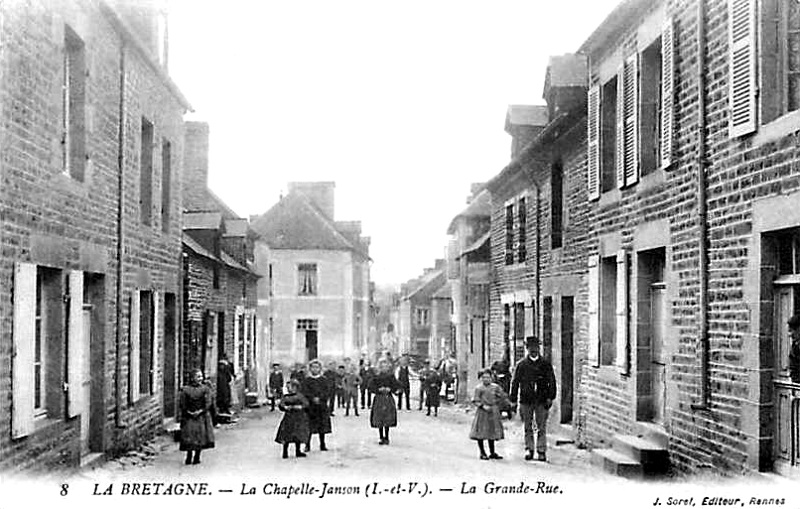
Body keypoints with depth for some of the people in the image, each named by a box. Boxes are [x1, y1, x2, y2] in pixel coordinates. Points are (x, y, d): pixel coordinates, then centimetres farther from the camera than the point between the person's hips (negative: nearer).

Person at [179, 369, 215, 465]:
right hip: (189, 417, -1)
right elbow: (182, 404, -1)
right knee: (189, 437, -5)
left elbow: (208, 403, -4)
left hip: (202, 416, 1)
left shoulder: (205, 389, 3)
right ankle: (189, 457, 7)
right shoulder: (185, 389, 1)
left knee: (201, 437, -2)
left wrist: (200, 411, -14)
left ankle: (197, 457, 8)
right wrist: (189, 412, -11)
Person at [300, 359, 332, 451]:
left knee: (322, 427, 3)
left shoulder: (324, 380, 9)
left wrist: (319, 398, -16)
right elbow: (304, 392, -5)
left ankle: (322, 445, 10)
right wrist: (313, 399, -17)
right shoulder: (306, 380, 5)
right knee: (309, 427, -4)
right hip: (309, 407, -1)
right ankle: (307, 445, 2)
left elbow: (327, 392, -1)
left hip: (322, 407, 1)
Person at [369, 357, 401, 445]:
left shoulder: (391, 376, 6)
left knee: (388, 421, -1)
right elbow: (371, 387, -1)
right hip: (379, 399, 0)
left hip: (388, 399, 0)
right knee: (379, 421, -1)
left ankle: (386, 438, 9)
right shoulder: (376, 377, 4)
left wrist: (390, 389, -14)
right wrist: (379, 389, -15)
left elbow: (397, 386, 3)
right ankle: (381, 438, 9)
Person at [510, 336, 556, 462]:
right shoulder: (521, 365, 5)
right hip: (526, 400, 1)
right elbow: (515, 382, 7)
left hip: (542, 400, -1)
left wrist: (550, 397, -3)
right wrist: (513, 400, 2)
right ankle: (529, 449, 15)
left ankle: (541, 451, 4)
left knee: (541, 427, 0)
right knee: (528, 427, 6)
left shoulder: (545, 364, 6)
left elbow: (552, 381, 6)